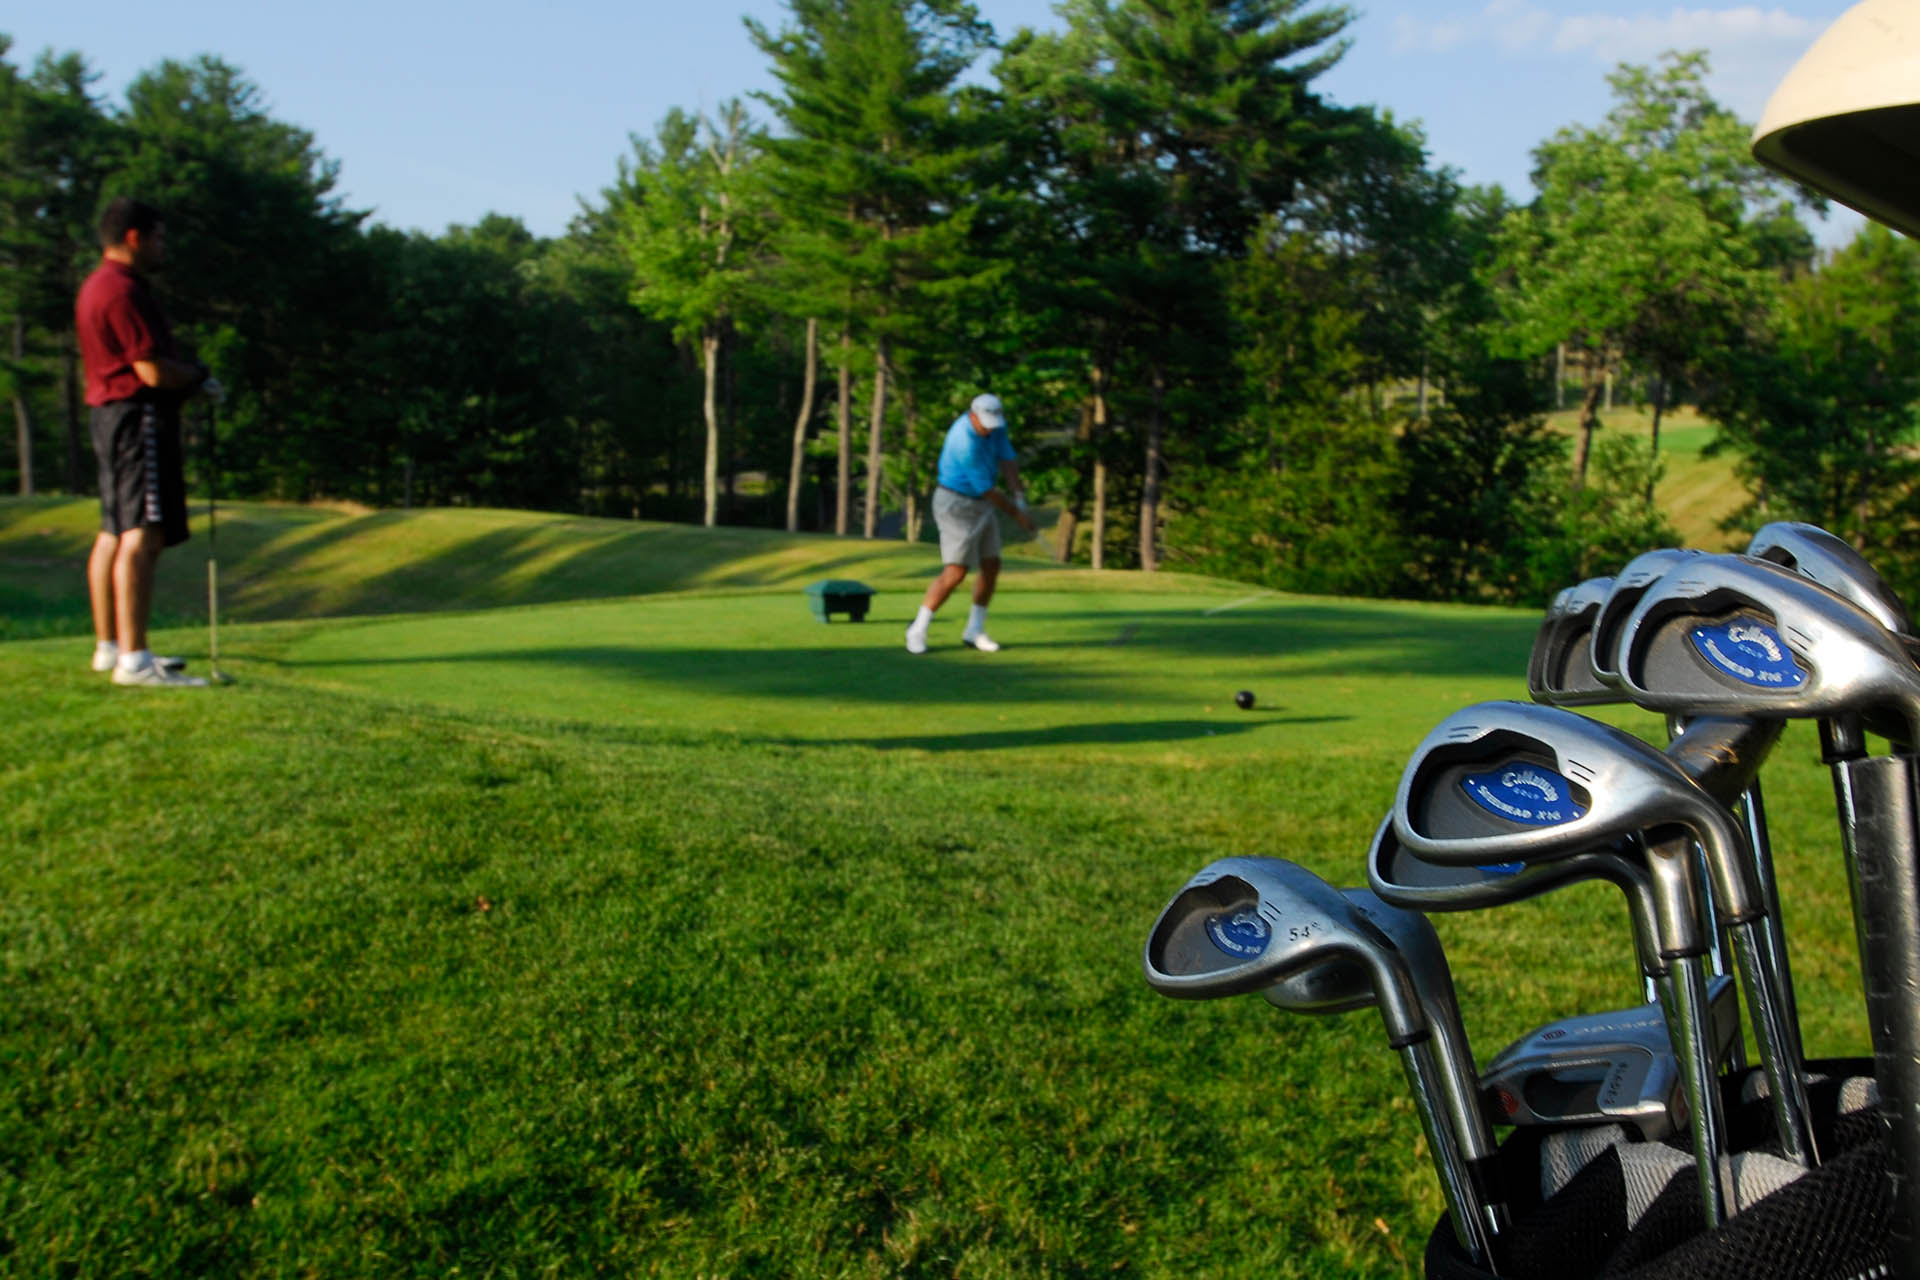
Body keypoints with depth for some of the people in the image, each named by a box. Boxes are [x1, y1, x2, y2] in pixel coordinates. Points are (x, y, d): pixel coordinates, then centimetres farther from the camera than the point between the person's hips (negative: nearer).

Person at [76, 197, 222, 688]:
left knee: (114, 533, 15)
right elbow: (154, 371, -20)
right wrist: (197, 375, -2)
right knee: (142, 536, -15)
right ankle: (133, 659, -20)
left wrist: (186, 382, 11)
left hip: (107, 412, 12)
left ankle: (109, 646, 23)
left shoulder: (96, 287, 18)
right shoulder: (124, 291, -16)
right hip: (138, 415, -12)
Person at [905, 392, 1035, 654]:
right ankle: (918, 631, -1)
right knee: (956, 572, -13)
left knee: (991, 567, 7)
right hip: (957, 506, -9)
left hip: (980, 505, 9)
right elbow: (986, 489, -24)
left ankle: (974, 631, 18)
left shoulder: (994, 423, -3)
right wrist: (1017, 514, -14)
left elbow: (1006, 458, -3)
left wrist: (1018, 493, -19)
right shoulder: (965, 443, -30)